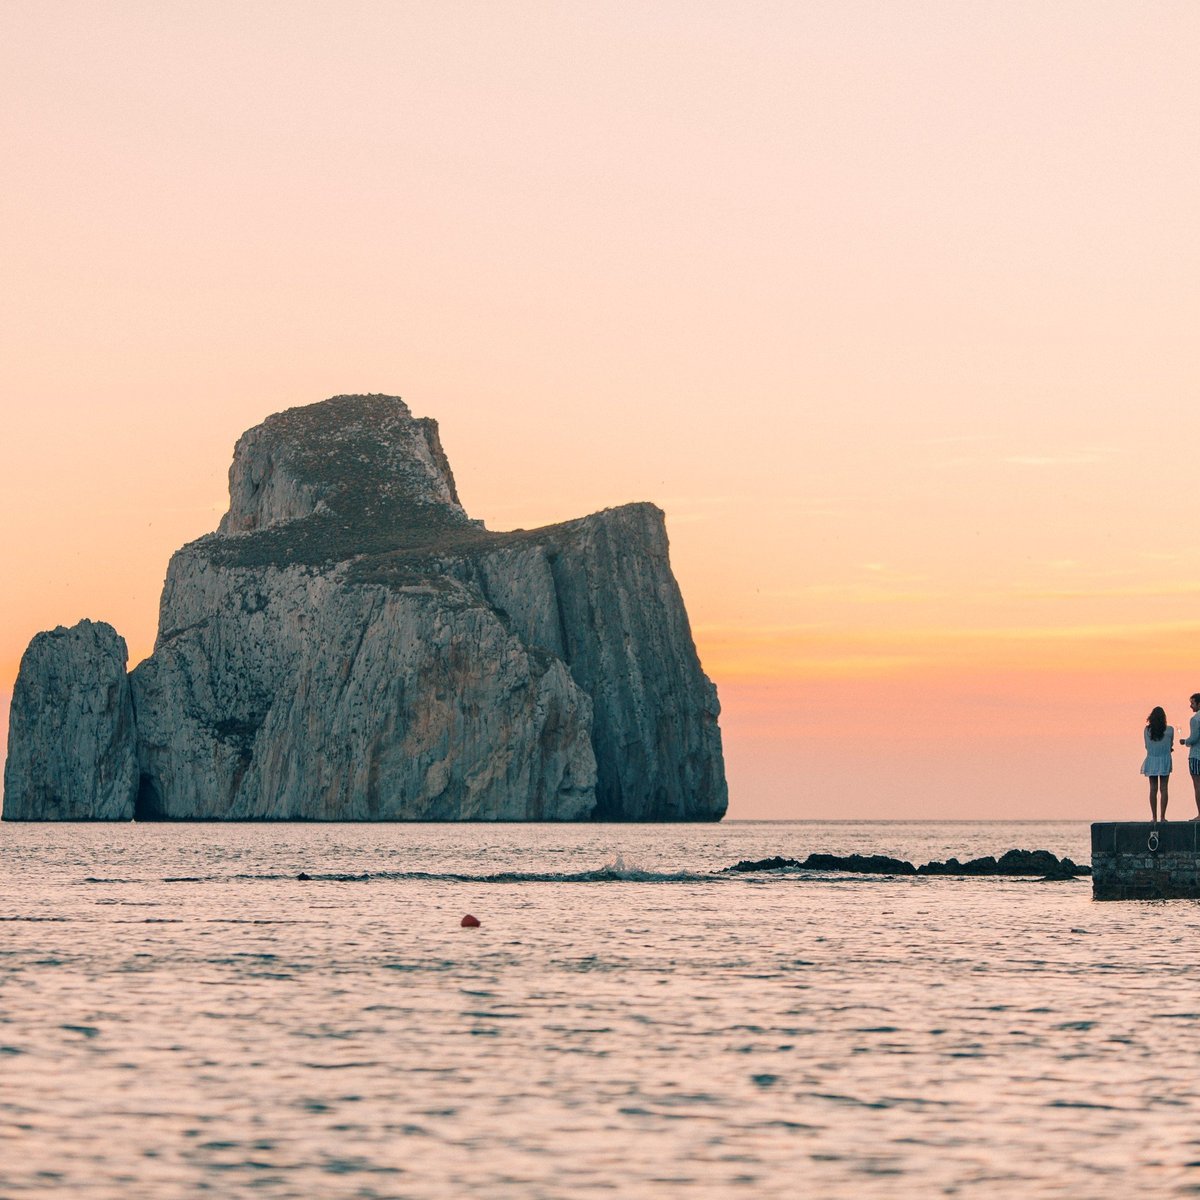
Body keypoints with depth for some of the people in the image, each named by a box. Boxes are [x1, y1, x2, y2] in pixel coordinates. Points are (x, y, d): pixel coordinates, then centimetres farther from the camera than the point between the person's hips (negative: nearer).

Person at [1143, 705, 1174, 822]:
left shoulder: (1147, 730, -2)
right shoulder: (1169, 730, -7)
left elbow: (1147, 746, 6)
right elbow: (1171, 745, 5)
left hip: (1151, 760, 1)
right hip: (1165, 760, -1)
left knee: (1153, 789, 5)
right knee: (1163, 788, 2)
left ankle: (1154, 817, 4)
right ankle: (1162, 816, -1)